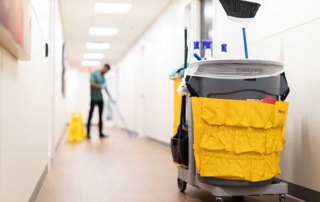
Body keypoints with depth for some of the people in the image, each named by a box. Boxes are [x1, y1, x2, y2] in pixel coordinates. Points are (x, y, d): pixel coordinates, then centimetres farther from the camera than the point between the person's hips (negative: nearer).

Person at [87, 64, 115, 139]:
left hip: (100, 98, 8)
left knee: (100, 116, 7)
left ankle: (100, 133, 11)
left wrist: (110, 98, 17)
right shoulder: (94, 73, -6)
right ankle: (88, 133, -1)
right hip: (94, 98, -8)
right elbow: (92, 84, -18)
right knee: (90, 116, -3)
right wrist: (101, 86, -12)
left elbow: (105, 87, 19)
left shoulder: (102, 76, 16)